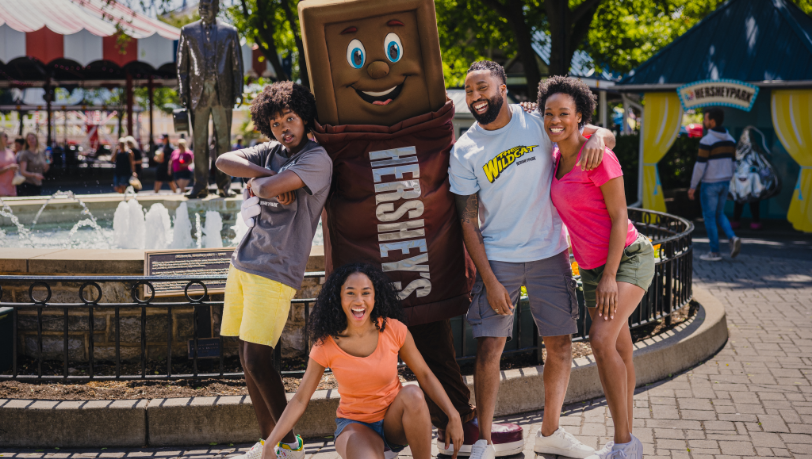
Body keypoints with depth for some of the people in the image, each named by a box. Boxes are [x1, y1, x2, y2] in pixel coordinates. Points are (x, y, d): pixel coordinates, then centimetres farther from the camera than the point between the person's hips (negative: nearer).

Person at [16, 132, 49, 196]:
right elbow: (22, 172, -14)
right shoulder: (25, 154, -7)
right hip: (28, 185, -6)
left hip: (38, 185, 6)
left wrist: (47, 164, -3)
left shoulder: (41, 153, 11)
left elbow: (45, 170, 18)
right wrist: (34, 175, -29)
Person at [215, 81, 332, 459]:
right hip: (243, 263, 8)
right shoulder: (272, 152, 14)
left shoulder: (317, 160, -8)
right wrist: (263, 174, -11)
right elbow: (224, 161, 1)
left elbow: (271, 188, -22)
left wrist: (258, 183, 0)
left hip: (275, 271, -7)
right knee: (246, 360, 9)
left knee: (257, 361, -11)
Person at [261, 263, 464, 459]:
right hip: (356, 425, -2)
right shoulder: (326, 346, -12)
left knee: (413, 394, -33)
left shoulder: (393, 330, -11)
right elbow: (299, 401, -8)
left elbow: (424, 374, -2)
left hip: (394, 421, 2)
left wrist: (453, 416, -12)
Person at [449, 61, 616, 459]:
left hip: (549, 253, 1)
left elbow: (606, 135, 2)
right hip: (496, 258, -1)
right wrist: (489, 280, -11)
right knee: (489, 348, -7)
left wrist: (598, 137, -24)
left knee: (560, 346, 6)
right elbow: (467, 220, -4)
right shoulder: (464, 151, -4)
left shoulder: (538, 123, -3)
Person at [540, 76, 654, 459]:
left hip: (627, 259, -8)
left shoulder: (597, 157, -17)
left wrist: (610, 276, -20)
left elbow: (619, 217, -17)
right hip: (591, 266, 8)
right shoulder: (556, 157, 5)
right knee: (618, 352, 11)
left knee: (601, 341, -23)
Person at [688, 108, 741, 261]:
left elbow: (700, 165, -18)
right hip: (724, 182, 7)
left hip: (710, 184, -7)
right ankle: (732, 238, -1)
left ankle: (715, 252, 8)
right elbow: (731, 161, 11)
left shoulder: (707, 141, -18)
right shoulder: (730, 139, 6)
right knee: (719, 214, 20)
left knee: (709, 217, 4)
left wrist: (692, 187, -11)